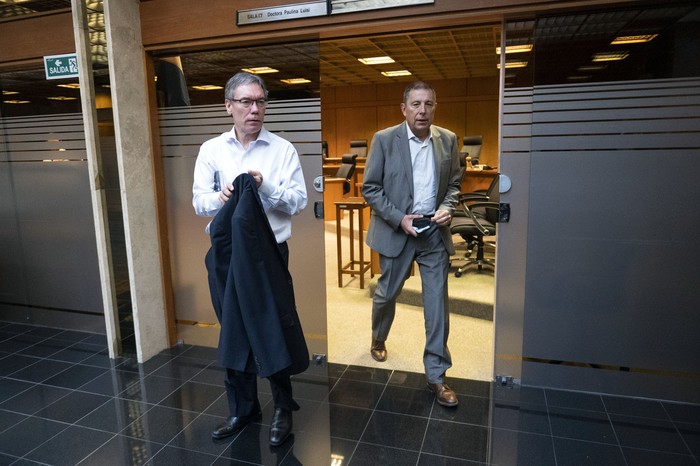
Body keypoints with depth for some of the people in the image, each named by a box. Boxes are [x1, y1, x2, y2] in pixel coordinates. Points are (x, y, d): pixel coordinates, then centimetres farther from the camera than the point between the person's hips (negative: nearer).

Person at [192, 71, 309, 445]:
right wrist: (221, 198, -22)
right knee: (233, 332, 12)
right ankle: (242, 408, 32)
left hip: (270, 252, -2)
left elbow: (299, 202, -7)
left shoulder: (283, 149, -2)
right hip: (225, 254, 3)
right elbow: (199, 202, -1)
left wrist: (264, 186, -23)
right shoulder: (211, 149, 5)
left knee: (272, 329, 4)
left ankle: (283, 407, 26)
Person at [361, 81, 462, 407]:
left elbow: (454, 182, 12)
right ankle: (378, 340, 46)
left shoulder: (448, 140, 2)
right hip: (396, 231, -2)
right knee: (386, 294, 15)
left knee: (438, 304, 2)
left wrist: (447, 208, -8)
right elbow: (369, 188, -6)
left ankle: (436, 375, 15)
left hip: (435, 233, 2)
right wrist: (399, 218, -15)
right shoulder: (384, 139, -7)